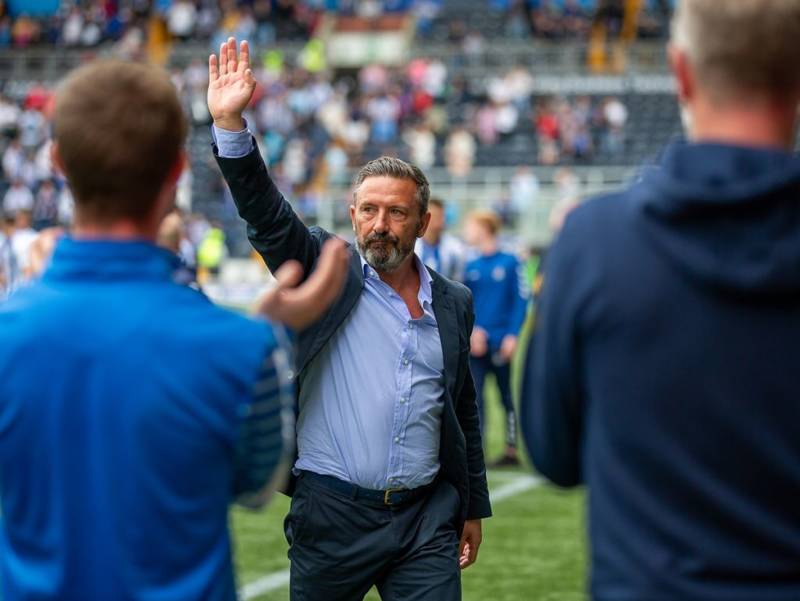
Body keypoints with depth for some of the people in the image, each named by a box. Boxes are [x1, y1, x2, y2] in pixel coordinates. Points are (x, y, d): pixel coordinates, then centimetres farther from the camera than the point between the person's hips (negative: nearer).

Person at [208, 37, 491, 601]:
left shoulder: (454, 303, 9)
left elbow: (464, 411, 15)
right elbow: (267, 217, -15)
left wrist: (474, 509, 17)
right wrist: (231, 125, -28)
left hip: (427, 519, 2)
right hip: (333, 513, -2)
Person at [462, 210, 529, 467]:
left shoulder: (510, 263, -4)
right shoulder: (471, 267, 7)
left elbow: (521, 300, -5)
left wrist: (512, 335, -12)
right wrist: (472, 331, -9)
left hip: (501, 342, -3)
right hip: (475, 343, 3)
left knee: (506, 397, 8)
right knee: (474, 397, -4)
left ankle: (511, 450, 16)